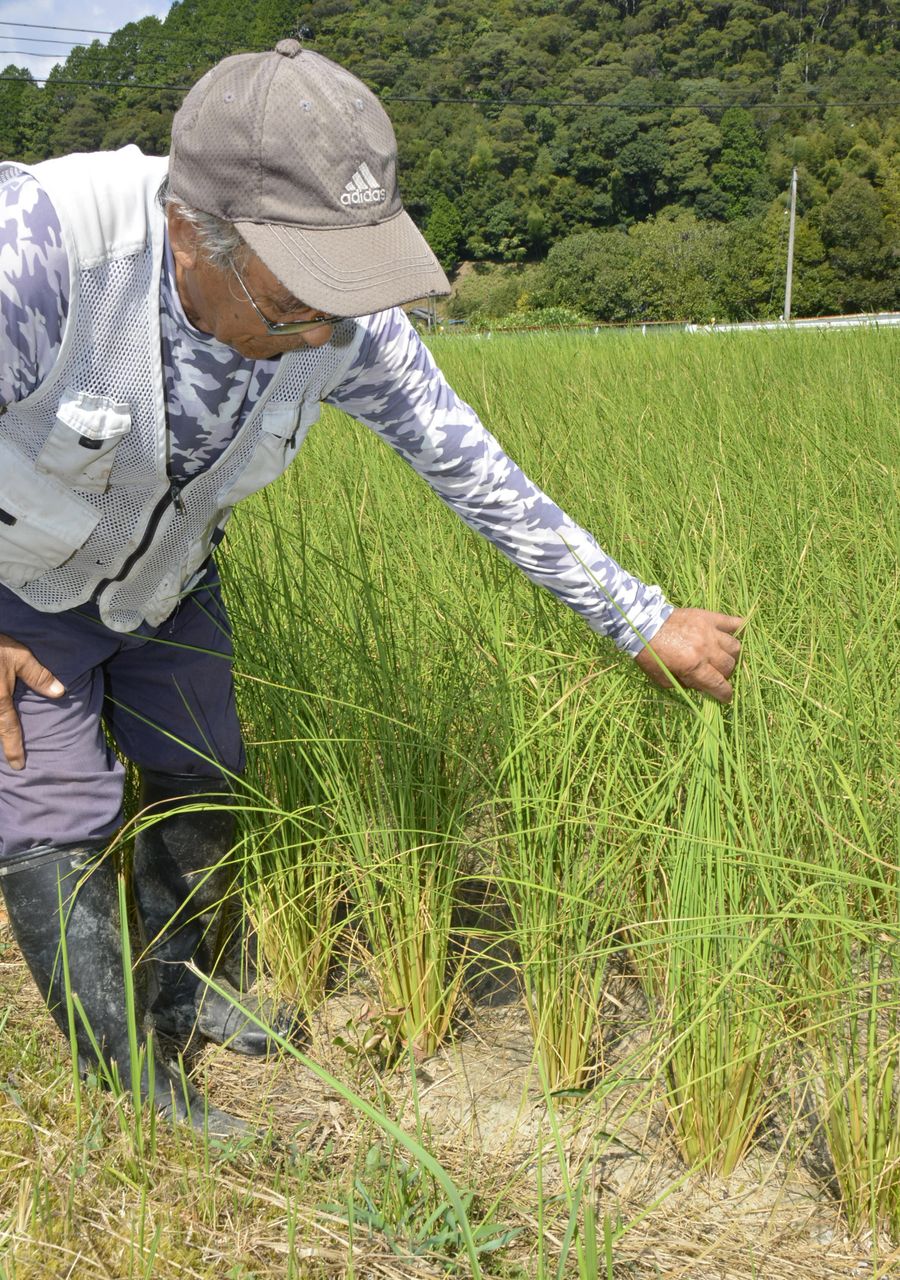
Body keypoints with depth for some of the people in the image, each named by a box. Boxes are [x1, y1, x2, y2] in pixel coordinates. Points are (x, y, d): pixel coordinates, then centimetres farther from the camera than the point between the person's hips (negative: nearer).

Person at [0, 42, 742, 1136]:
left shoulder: (343, 321, -28)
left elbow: (479, 473, -16)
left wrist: (644, 623, -11)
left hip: (162, 573, 5)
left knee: (199, 783, 14)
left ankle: (176, 986, 41)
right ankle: (130, 1093, 15)